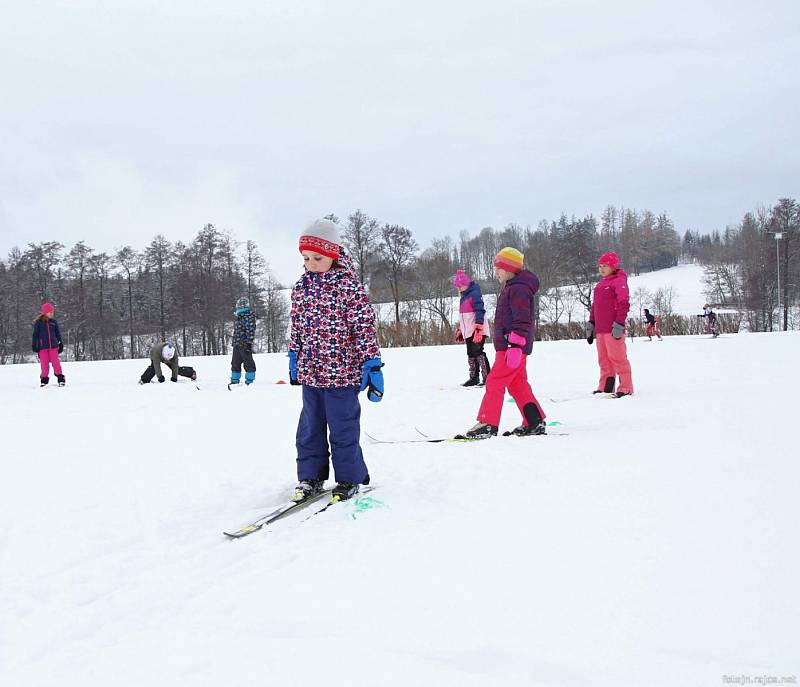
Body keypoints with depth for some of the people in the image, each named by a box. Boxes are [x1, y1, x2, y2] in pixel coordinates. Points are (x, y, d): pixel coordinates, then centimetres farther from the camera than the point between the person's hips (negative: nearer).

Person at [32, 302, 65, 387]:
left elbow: (58, 334, 15)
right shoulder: (38, 322, 0)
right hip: (42, 347, -2)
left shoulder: (53, 322, 8)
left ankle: (61, 378, 4)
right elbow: (35, 334, 3)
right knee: (44, 364, 0)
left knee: (56, 362, -3)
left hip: (53, 346, 2)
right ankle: (44, 379, 11)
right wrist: (34, 345, -1)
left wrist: (61, 344, 14)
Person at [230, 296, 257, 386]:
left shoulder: (249, 317, -11)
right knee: (235, 363, 14)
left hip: (245, 345, -10)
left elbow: (251, 331, -17)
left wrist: (249, 343, -21)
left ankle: (249, 381, -2)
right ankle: (235, 381, 22)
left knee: (248, 363, -5)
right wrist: (234, 342, 24)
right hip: (237, 345, 10)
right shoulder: (239, 317, 17)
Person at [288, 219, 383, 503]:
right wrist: (294, 358, 18)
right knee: (310, 427, 12)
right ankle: (311, 477, 23)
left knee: (343, 427, 3)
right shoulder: (301, 287, 7)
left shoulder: (349, 286, -11)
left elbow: (365, 327, -11)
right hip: (309, 372, 6)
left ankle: (349, 479, 16)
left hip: (341, 372, -5)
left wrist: (372, 365, -13)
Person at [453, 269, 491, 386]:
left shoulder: (475, 294, -12)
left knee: (478, 353, -13)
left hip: (476, 331, -9)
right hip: (468, 332, 9)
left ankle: (487, 377, -13)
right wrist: (460, 330, 25)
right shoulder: (464, 297, 18)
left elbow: (480, 311, -20)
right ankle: (474, 378, 18)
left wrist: (478, 329, -26)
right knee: (471, 355, 11)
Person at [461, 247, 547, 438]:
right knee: (518, 385, 13)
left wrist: (515, 347, -26)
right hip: (508, 347, 11)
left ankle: (487, 424, -12)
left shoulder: (518, 289, -14)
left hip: (513, 348, -11)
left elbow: (522, 321, -21)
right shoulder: (511, 288, 21)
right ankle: (535, 422, 16)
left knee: (494, 383, -11)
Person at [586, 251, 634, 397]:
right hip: (600, 329, 8)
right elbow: (594, 305, 25)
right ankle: (605, 387, 16)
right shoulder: (600, 284, 21)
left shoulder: (619, 281, -5)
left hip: (613, 329, -8)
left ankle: (626, 388, -2)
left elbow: (624, 303, -13)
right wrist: (591, 323, 19)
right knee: (604, 359, 11)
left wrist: (619, 323, -19)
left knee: (617, 357, -7)